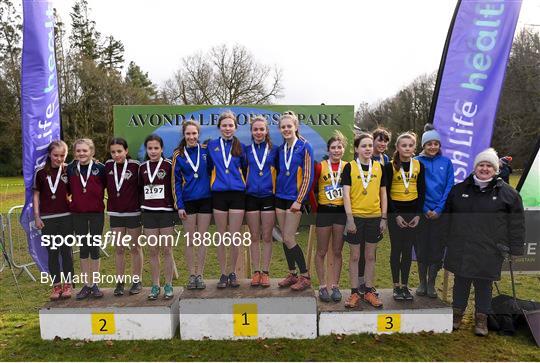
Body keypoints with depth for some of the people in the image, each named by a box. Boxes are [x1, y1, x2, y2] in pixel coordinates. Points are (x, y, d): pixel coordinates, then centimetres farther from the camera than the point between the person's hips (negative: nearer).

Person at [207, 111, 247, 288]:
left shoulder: (241, 147, 6)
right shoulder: (212, 145, 6)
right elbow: (209, 167, 13)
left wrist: (243, 184, 4)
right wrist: (216, 181, 7)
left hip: (237, 194, 0)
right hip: (219, 195, 0)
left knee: (235, 238, 3)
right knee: (222, 238, 6)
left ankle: (233, 273, 19)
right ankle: (223, 274, 18)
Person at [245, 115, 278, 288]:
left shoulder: (274, 149, 3)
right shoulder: (246, 150, 5)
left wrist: (276, 189, 2)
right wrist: (244, 186, 3)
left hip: (268, 196, -1)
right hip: (251, 196, 1)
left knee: (267, 237, 4)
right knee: (254, 237, 7)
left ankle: (265, 272, 14)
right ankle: (256, 272, 16)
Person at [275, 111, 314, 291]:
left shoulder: (304, 146, -9)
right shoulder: (281, 148, 10)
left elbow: (308, 176, -12)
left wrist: (299, 200, -14)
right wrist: (276, 193, 12)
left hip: (295, 198, -6)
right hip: (280, 197, 6)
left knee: (289, 239, -8)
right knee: (284, 238, 9)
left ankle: (305, 277, 6)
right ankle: (292, 274, 22)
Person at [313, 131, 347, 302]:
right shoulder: (320, 166, -5)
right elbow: (311, 188, -1)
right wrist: (315, 207, -1)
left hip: (341, 211, 2)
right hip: (324, 211, -2)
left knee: (337, 251, 11)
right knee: (322, 252, 7)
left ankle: (335, 286, 21)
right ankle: (322, 286, 19)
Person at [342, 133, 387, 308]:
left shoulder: (379, 167, 6)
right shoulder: (350, 167, -3)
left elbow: (383, 194, 10)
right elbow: (346, 194, -6)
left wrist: (384, 218, 5)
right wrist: (349, 218, -12)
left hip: (374, 217, 3)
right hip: (356, 216, -3)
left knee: (370, 256, 12)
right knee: (355, 256, 6)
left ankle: (369, 291, 24)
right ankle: (355, 292, 17)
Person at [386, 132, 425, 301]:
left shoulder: (419, 165, 4)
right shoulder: (390, 166, -5)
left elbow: (422, 191, 7)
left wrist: (418, 214, -1)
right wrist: (396, 215, -9)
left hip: (413, 211, 3)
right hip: (395, 211, -3)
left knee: (408, 250, 9)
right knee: (396, 249, 5)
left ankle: (405, 285, 20)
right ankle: (396, 286, 16)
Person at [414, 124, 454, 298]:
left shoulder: (446, 162, 4)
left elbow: (449, 187, -1)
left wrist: (438, 209, -10)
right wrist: (426, 209, -10)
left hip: (440, 213, 1)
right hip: (421, 212, -1)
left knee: (437, 248, 6)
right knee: (421, 247, 7)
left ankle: (431, 283, 21)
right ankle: (422, 282, 21)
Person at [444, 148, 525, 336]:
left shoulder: (508, 193, -1)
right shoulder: (459, 189, 7)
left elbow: (516, 223, 1)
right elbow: (447, 216, 14)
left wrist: (515, 249, -2)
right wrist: (447, 240, 12)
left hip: (488, 250, -2)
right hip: (460, 248, 2)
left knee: (483, 283, 8)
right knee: (460, 281, 12)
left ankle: (481, 318, 26)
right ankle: (457, 313, 28)